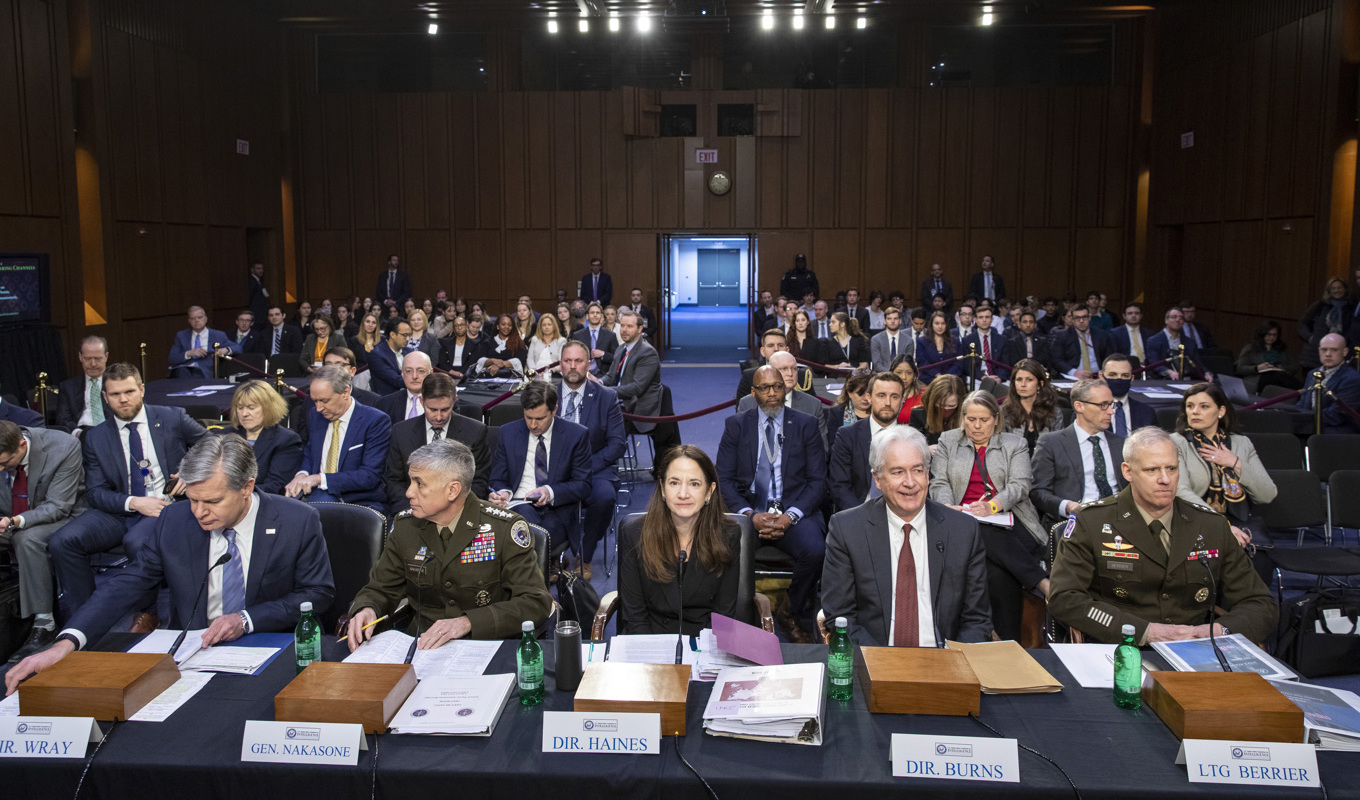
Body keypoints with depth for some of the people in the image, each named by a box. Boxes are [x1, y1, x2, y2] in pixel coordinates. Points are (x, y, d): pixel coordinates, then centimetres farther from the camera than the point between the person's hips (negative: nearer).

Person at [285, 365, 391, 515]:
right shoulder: (315, 415, 11)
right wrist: (302, 474, -2)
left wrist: (320, 479, -20)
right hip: (317, 496, 6)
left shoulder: (376, 421, -9)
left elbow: (370, 476, -15)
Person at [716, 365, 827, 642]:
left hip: (793, 511, 0)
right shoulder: (736, 425, 10)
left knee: (814, 551, -31)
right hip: (748, 510, 0)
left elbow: (817, 480, 4)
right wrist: (750, 514, -13)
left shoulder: (806, 425, 9)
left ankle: (790, 611, -2)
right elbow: (724, 479, 4)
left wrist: (790, 516, -13)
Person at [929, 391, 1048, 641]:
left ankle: (1009, 644, -36)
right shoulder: (948, 441, 20)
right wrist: (950, 508, -15)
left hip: (1006, 519, 0)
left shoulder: (1015, 445, 18)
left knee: (998, 571, -36)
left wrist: (992, 505, -19)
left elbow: (1020, 485, 2)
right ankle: (1044, 584, -37)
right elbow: (939, 484, 9)